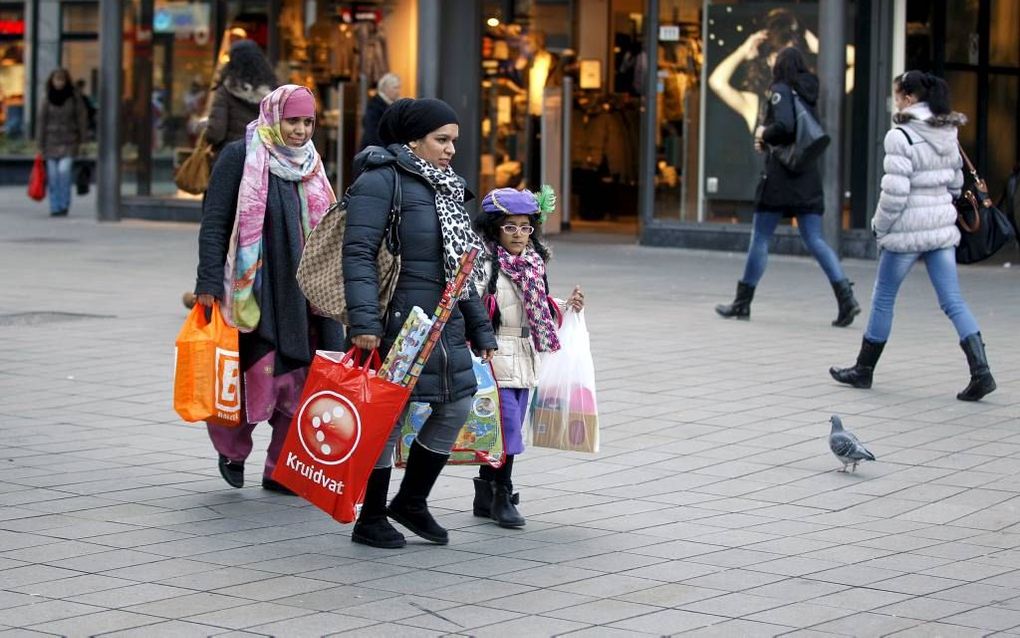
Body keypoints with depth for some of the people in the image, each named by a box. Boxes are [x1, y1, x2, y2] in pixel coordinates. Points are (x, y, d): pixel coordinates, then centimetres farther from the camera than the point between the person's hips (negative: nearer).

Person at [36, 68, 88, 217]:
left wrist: (82, 141, -1)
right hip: (52, 141, 2)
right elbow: (42, 121, 4)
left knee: (64, 170, -19)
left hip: (69, 142, -2)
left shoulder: (74, 97, -3)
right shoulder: (47, 99, 1)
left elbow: (82, 119, 2)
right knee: (53, 175, 1)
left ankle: (65, 205, -7)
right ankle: (55, 208, 9)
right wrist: (41, 145, 1)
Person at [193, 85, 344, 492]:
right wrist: (210, 285, -15)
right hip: (255, 288, -6)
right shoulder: (240, 156, -5)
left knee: (298, 382, 3)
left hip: (301, 292, 6)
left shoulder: (309, 164, 14)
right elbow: (213, 223, -8)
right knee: (257, 376, -6)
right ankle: (232, 448, 21)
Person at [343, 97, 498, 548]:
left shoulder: (444, 189, 18)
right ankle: (370, 521, 11)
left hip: (444, 324, 9)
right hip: (396, 323, -9)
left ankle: (411, 502, 23)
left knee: (457, 404, 7)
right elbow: (359, 254, -17)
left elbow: (459, 268, 23)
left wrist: (481, 331, 21)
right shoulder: (381, 181, -9)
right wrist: (363, 321, -27)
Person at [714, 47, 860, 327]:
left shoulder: (781, 90, -7)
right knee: (814, 240, 3)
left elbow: (785, 125, -23)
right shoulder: (808, 93, 15)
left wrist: (764, 133, -3)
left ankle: (742, 302, 10)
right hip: (809, 177, 6)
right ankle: (846, 296, -12)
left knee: (760, 238, 3)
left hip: (780, 176, -6)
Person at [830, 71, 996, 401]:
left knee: (883, 300, 10)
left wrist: (880, 226, -5)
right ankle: (980, 371, -7)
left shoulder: (901, 136, -15)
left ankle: (863, 370, 22)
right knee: (953, 302, 4)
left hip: (908, 229, -6)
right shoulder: (949, 135, 7)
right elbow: (956, 182, 14)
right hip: (942, 227, 6)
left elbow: (895, 192, -18)